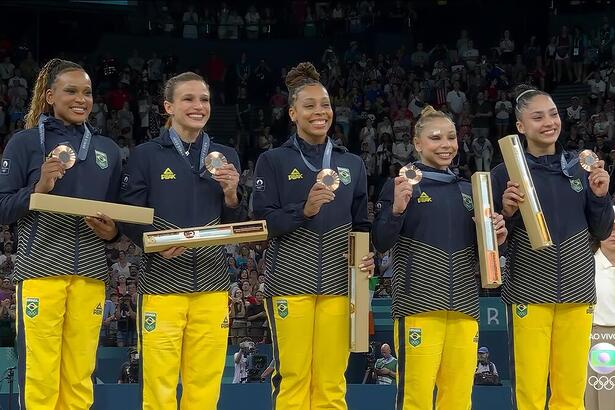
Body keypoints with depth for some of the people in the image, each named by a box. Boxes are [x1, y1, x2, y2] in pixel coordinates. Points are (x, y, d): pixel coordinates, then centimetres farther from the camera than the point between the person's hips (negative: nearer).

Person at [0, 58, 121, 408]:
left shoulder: (108, 150, 16)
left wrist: (113, 232, 0)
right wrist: (38, 189, -16)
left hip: (90, 273, 3)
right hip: (41, 267, -3)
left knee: (80, 378, 2)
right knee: (40, 375, -6)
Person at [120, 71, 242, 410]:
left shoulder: (226, 157, 14)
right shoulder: (146, 155, 4)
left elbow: (236, 227, 15)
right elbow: (128, 218, 0)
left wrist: (231, 195, -5)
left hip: (211, 284, 3)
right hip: (162, 282, -3)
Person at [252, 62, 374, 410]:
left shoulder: (352, 164, 16)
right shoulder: (274, 161, 6)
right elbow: (264, 221, -3)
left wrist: (368, 256, -1)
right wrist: (304, 210, -19)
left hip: (337, 283, 3)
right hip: (290, 280, -3)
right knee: (293, 378, -6)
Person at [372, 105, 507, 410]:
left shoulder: (467, 190, 17)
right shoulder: (401, 185, 2)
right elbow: (381, 244, -5)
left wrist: (495, 239, 2)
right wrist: (397, 209, -22)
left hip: (464, 305, 5)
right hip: (418, 303, -5)